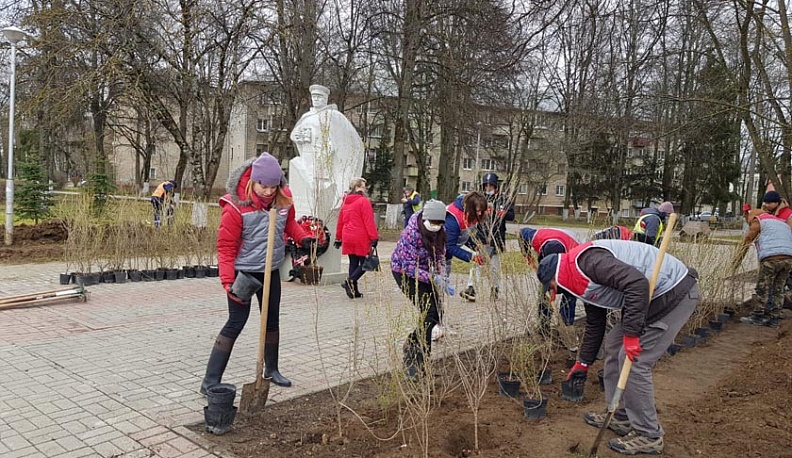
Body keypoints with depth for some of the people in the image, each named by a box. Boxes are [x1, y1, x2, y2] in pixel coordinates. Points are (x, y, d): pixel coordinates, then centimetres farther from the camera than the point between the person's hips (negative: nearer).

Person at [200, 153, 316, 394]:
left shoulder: (284, 198, -7)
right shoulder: (236, 206, -23)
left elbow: (289, 223, 12)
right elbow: (226, 247, -19)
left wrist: (303, 237, -8)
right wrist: (228, 281, -26)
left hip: (271, 271, 6)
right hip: (243, 272, -6)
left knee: (272, 319, 17)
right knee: (236, 322, -8)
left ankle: (271, 369, 36)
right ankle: (210, 381, 1)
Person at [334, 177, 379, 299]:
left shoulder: (345, 201, 12)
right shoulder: (363, 201, -10)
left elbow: (340, 221, 16)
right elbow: (369, 221, -14)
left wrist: (338, 238, 23)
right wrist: (374, 238, -13)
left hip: (348, 238, 7)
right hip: (361, 239, -7)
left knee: (353, 263, 12)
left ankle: (354, 290, 13)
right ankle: (350, 281, -14)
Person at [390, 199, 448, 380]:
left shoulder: (441, 230, -9)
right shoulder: (411, 232, -30)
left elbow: (440, 255, 2)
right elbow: (409, 265, -27)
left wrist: (442, 275, -14)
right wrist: (432, 278, -34)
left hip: (424, 270, 7)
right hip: (404, 271, -7)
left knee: (437, 313, 2)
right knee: (430, 313, -17)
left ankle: (412, 343, 29)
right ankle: (416, 362, -7)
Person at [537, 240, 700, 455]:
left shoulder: (586, 260, -19)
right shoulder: (584, 282, 14)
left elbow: (637, 283, -30)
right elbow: (594, 324, 26)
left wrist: (631, 334, -25)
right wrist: (583, 362, 33)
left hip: (675, 292, -11)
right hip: (655, 296, 11)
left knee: (633, 360, -7)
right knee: (614, 345, 14)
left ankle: (648, 436, 8)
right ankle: (621, 417, 26)